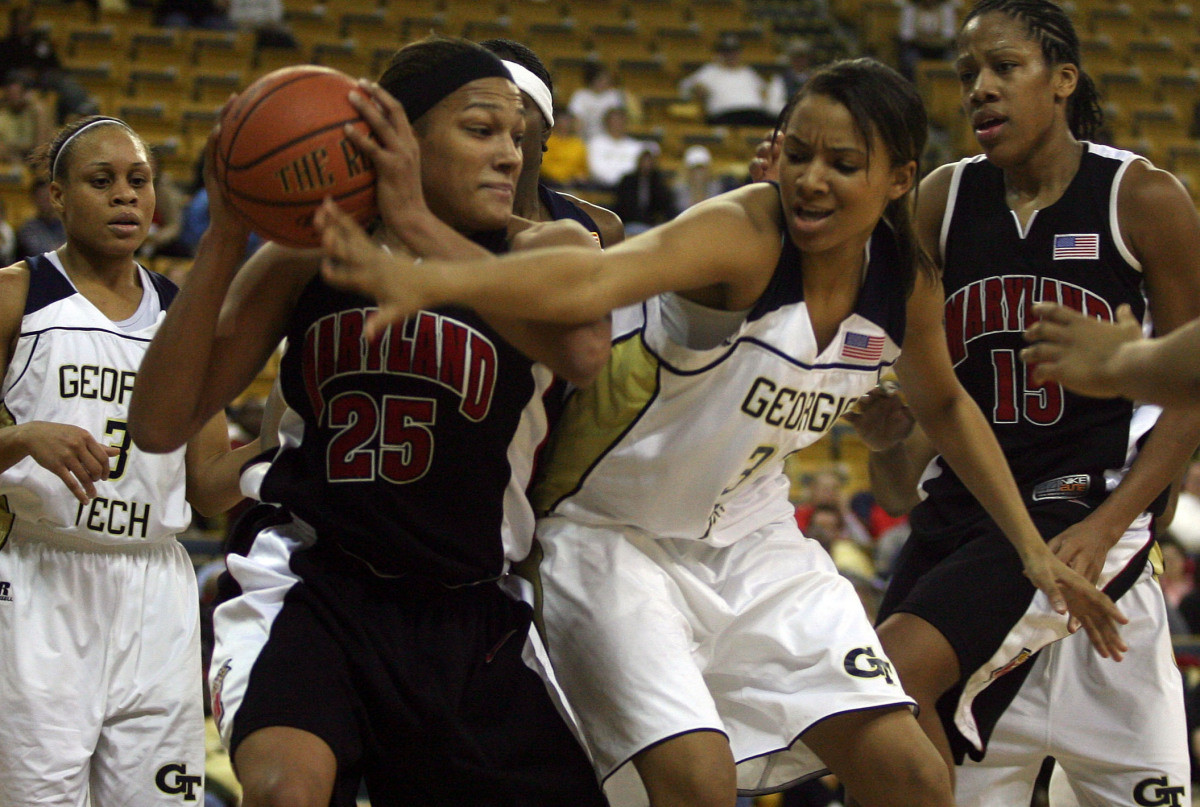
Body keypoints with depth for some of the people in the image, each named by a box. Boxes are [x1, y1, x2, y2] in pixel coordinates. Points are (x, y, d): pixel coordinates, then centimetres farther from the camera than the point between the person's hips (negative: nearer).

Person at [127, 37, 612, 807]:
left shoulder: (543, 249, -4)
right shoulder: (307, 256, 0)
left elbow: (583, 348, -30)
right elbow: (159, 424, -5)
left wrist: (414, 222, -31)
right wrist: (225, 238, -15)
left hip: (471, 614, 2)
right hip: (313, 589, -2)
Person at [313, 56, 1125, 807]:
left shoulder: (905, 284, -8)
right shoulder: (745, 236, -29)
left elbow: (944, 404, 15)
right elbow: (598, 277, -50)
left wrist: (1031, 546, 12)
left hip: (753, 541, 7)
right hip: (613, 534, -6)